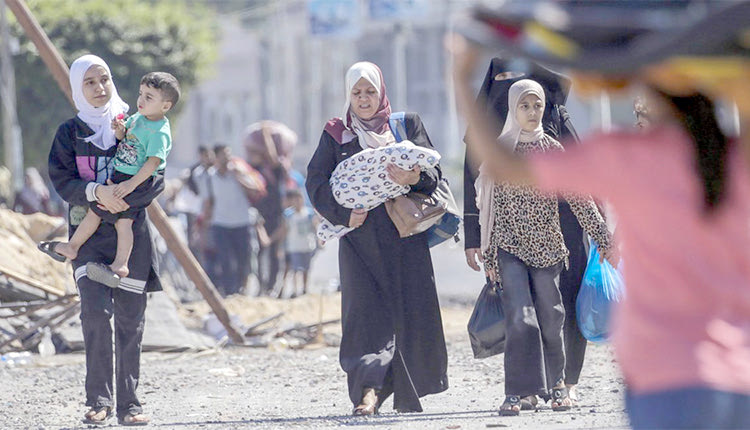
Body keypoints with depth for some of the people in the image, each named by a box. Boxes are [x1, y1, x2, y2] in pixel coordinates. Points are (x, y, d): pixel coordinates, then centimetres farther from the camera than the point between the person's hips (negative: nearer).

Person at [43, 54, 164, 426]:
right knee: (96, 311, -16)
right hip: (88, 231, -1)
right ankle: (99, 399, -10)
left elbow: (156, 180, 2)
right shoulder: (70, 132, 8)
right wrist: (97, 192, -20)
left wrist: (120, 197, -16)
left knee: (130, 318, 0)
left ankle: (129, 403, 6)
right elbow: (62, 181, -1)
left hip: (131, 232, 1)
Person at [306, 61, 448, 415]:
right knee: (365, 306, -13)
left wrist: (414, 179, -18)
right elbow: (316, 181, 4)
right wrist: (343, 213, -12)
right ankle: (368, 389, -23)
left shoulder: (408, 125, 12)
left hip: (404, 233, 1)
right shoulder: (335, 134, 12)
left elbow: (434, 172, 5)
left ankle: (407, 395, 10)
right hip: (359, 235, -1)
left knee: (410, 309, -2)